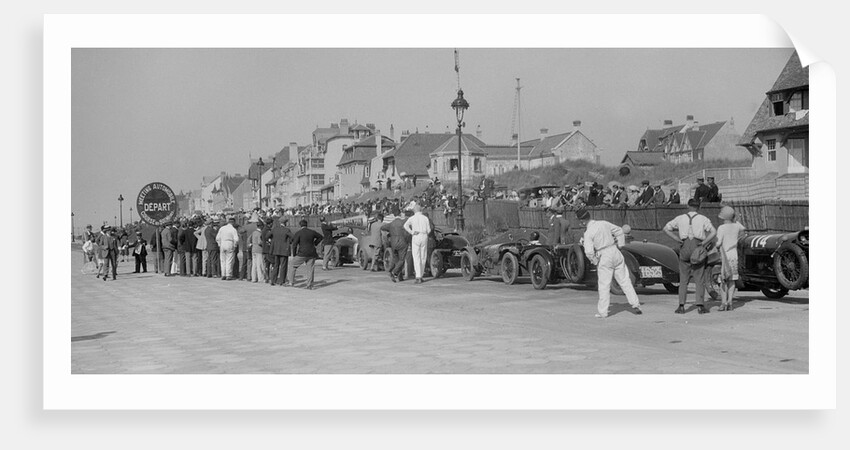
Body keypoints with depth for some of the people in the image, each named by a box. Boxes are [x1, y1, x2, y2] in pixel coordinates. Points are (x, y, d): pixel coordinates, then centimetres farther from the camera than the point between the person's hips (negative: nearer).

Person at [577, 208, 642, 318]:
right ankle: (635, 304, 14)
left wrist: (594, 261, -2)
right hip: (615, 252, 5)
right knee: (625, 281, 12)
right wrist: (619, 246, 21)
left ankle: (602, 312, 7)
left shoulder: (588, 233, -12)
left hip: (604, 258, -5)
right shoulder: (604, 223, 5)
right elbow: (619, 231, 16)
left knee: (604, 286, 3)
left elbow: (589, 251, -19)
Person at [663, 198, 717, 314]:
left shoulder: (680, 218, 10)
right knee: (699, 279, 4)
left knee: (683, 279, 6)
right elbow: (713, 232, -9)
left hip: (685, 248, 1)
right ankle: (700, 305, -2)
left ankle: (681, 306, 0)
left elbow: (666, 229, 6)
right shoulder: (703, 219, 5)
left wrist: (677, 239, 2)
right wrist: (704, 243, -7)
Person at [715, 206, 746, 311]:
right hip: (734, 256, 4)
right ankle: (729, 302, 2)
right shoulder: (736, 226, 4)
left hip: (724, 256, -4)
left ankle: (723, 303, -5)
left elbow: (719, 243, -16)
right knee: (731, 281, 8)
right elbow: (744, 230, 28)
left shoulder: (721, 228, -11)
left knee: (723, 281, 1)